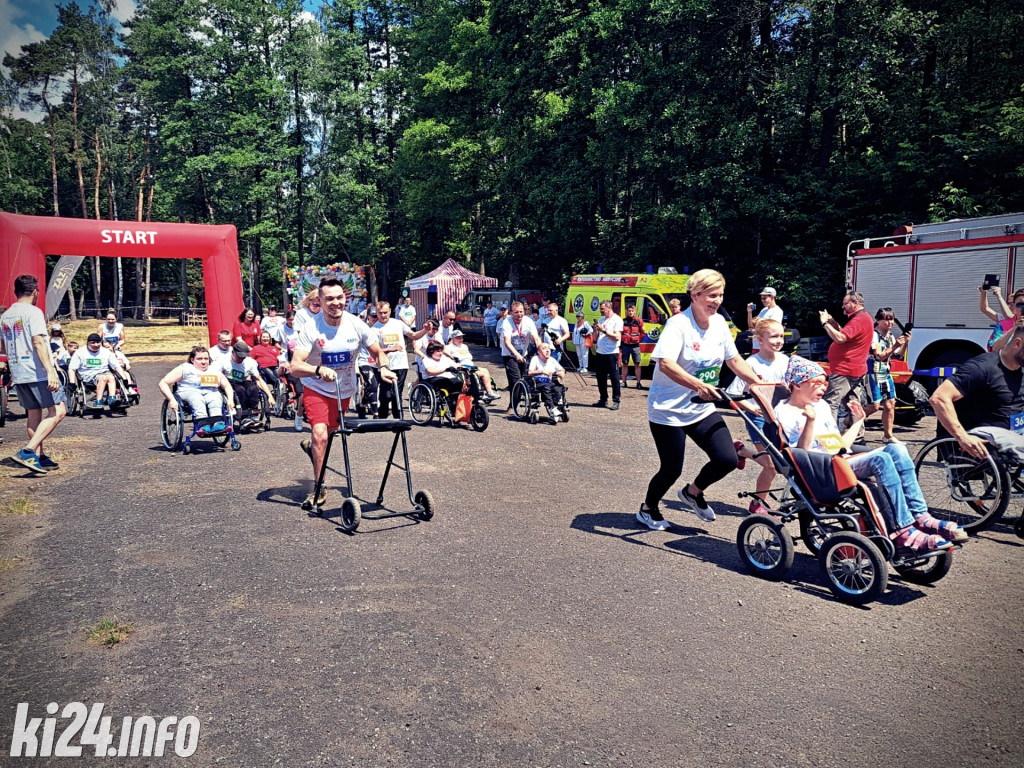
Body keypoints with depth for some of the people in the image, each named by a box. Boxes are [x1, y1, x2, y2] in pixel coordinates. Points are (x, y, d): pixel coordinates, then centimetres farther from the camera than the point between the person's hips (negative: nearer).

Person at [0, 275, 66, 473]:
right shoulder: (33, 312, -10)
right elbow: (38, 342, -20)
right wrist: (51, 371, -26)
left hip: (17, 374, 8)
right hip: (37, 373, -8)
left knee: (33, 414, 14)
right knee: (58, 411, -6)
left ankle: (39, 456, 16)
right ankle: (28, 451, -17)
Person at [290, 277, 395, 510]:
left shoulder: (356, 325, -14)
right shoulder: (311, 328, -22)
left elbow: (377, 352, 0)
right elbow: (295, 367, -28)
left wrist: (384, 368, -21)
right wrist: (318, 370, -47)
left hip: (344, 391, 4)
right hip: (316, 389, -3)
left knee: (330, 430, 19)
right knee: (320, 434, -21)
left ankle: (311, 445, 56)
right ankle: (319, 489, -5)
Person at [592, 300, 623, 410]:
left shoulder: (617, 320, -5)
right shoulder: (601, 320, 16)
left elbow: (617, 337, -15)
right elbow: (596, 337, 18)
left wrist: (604, 330, -17)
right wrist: (596, 329, -1)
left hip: (611, 353, -7)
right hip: (599, 352, 7)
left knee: (614, 378, -3)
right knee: (600, 378, 11)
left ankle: (616, 401, 0)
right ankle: (603, 400, 21)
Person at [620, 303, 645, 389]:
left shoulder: (639, 321, -1)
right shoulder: (623, 321, 2)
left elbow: (642, 333, 8)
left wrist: (639, 340, 3)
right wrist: (621, 343, 5)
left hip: (635, 346, -1)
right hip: (625, 345, 1)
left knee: (637, 364, -1)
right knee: (625, 364, 7)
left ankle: (638, 382, 3)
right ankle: (623, 382, 14)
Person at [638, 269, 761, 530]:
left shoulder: (719, 323, 2)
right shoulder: (678, 324, -19)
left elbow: (734, 359, 12)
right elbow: (665, 363, -34)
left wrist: (759, 384, 1)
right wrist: (699, 386, -46)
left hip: (702, 409, 6)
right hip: (669, 410, -6)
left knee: (728, 460, -6)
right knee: (671, 470, 1)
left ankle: (692, 493, 24)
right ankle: (647, 509, 31)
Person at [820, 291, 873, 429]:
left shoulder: (858, 320, -17)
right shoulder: (865, 317, 18)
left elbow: (840, 338, -28)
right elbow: (846, 336, 20)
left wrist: (825, 323, -17)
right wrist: (833, 323, 8)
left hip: (844, 371, -11)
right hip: (858, 371, 11)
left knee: (831, 404, -10)